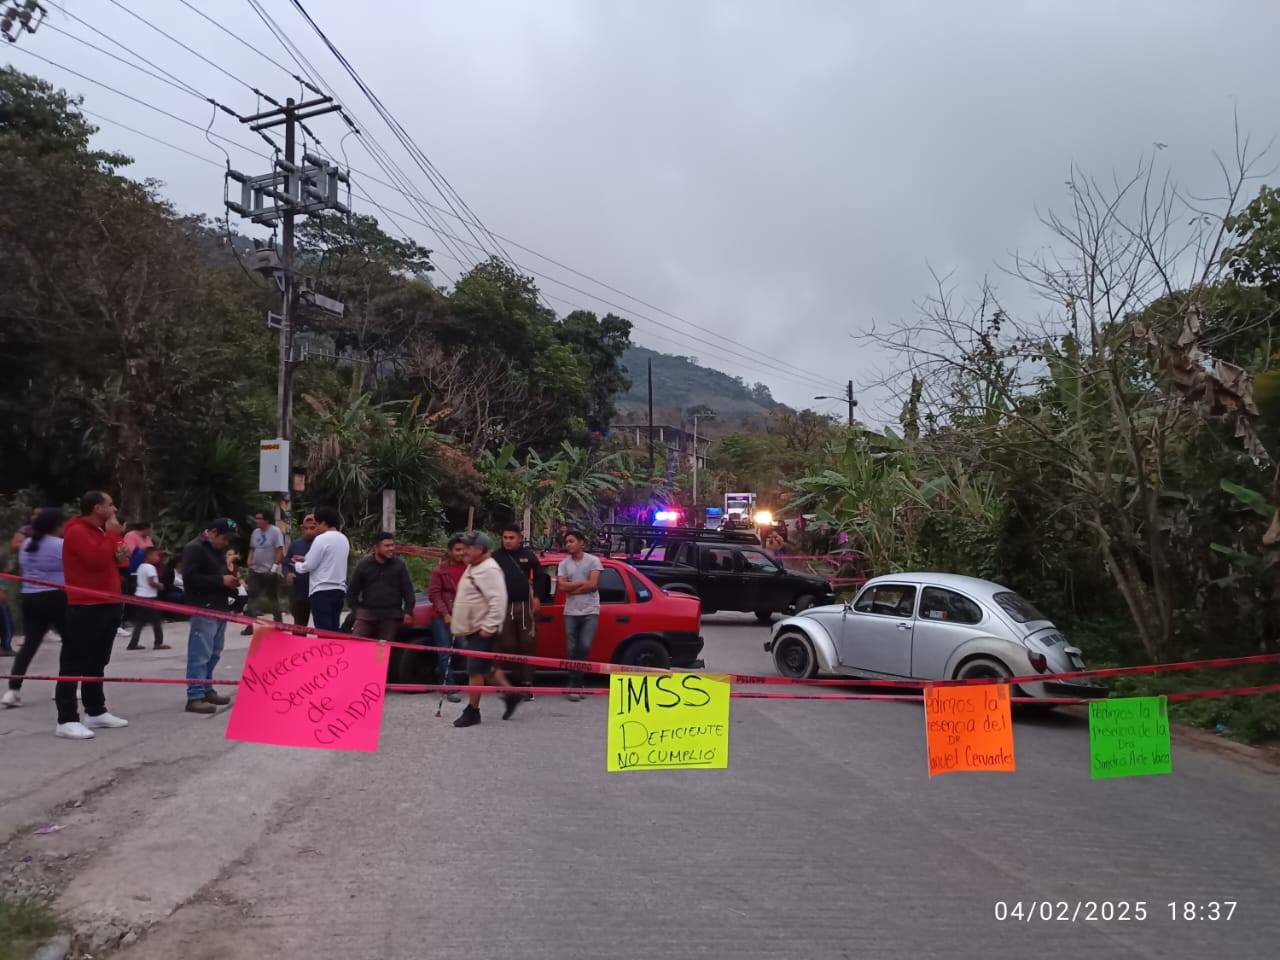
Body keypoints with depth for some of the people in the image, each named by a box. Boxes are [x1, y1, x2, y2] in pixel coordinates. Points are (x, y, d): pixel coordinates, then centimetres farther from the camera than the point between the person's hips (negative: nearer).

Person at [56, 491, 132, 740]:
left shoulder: (100, 531, 17)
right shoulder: (77, 532, -13)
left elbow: (109, 560, 25)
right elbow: (98, 559, -26)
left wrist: (119, 553, 3)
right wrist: (113, 535, -14)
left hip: (106, 605, 10)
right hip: (85, 608, -10)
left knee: (96, 663, 15)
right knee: (74, 665, -7)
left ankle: (96, 712, 22)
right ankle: (67, 720, -6)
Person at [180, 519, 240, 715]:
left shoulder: (218, 550, 20)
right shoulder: (194, 548, -10)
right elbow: (189, 577, -19)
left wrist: (230, 580, 10)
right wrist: (221, 580, -18)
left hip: (219, 608, 10)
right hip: (203, 610, -10)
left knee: (213, 653, 14)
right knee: (200, 654, -9)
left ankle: (206, 690, 24)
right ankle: (195, 697, -8)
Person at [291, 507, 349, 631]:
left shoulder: (322, 538, -12)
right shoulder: (344, 539, 12)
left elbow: (309, 566, -10)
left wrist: (297, 565, 11)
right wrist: (306, 559, 24)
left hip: (323, 591, -8)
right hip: (339, 590, 8)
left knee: (324, 633, -7)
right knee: (334, 630, 9)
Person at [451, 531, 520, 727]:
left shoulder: (489, 569, -18)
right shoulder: (473, 567, 15)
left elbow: (498, 600, -26)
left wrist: (488, 627, -27)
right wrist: (460, 625, 23)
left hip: (482, 631, -10)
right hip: (472, 629, 10)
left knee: (476, 670, -5)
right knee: (487, 668, 14)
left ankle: (472, 711, 4)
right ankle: (511, 694, 24)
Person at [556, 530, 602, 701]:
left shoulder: (593, 561, -1)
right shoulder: (564, 564, 7)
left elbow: (593, 585, -11)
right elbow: (561, 586, -5)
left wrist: (572, 588, -7)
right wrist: (583, 582, -8)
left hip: (590, 611, -3)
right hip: (571, 612, 3)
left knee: (585, 646, -10)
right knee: (572, 650, 2)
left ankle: (574, 685, 4)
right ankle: (575, 685, 8)